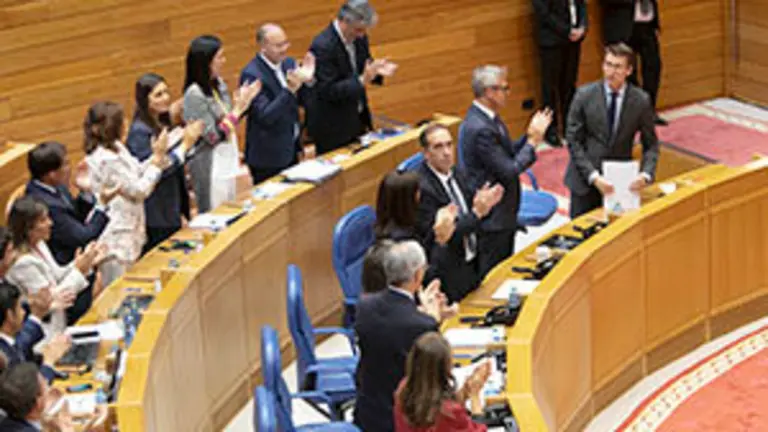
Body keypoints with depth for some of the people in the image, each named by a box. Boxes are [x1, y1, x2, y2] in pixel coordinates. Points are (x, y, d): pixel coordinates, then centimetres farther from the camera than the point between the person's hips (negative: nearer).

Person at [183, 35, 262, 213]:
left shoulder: (218, 84, 3)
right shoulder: (195, 95, -20)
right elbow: (213, 136, -20)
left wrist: (242, 103, -4)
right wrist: (237, 108, -17)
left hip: (227, 162, 8)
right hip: (210, 169, -8)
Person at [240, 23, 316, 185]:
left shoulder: (288, 64, 4)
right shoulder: (251, 74, -19)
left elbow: (304, 101, 8)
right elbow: (265, 117, -24)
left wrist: (308, 81, -12)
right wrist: (290, 90, -34)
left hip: (291, 150, 7)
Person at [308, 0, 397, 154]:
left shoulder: (358, 37, -1)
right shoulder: (323, 47, -24)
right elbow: (328, 91, -25)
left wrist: (376, 71, -10)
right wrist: (362, 80, -33)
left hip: (357, 120, 7)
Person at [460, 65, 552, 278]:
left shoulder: (488, 118, 5)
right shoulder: (480, 129, -26)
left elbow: (509, 153, 12)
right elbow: (509, 171, -24)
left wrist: (531, 136, -1)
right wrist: (532, 142, -14)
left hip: (503, 213, 10)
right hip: (492, 219, -10)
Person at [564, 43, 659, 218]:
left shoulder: (641, 100, -5)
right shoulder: (585, 95, -7)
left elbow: (651, 144, 3)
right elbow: (573, 141, -6)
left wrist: (646, 174, -16)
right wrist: (593, 176, -17)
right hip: (586, 179, 0)